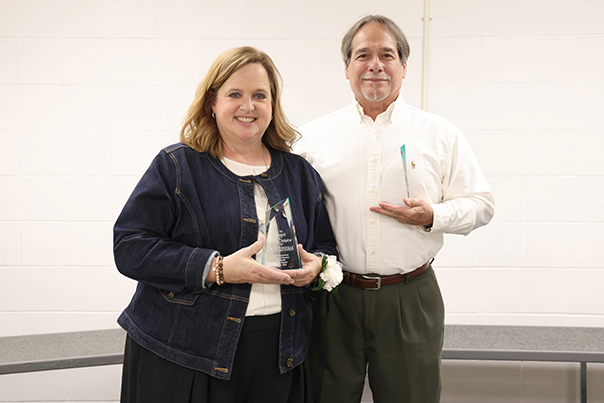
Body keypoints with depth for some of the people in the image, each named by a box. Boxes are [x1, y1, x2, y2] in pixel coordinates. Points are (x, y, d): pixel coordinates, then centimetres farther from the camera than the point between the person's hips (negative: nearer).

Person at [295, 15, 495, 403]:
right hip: (334, 296, 1)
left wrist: (433, 217, -12)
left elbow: (481, 203, 6)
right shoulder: (316, 134, 6)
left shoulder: (441, 134, 5)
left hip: (410, 298, 0)